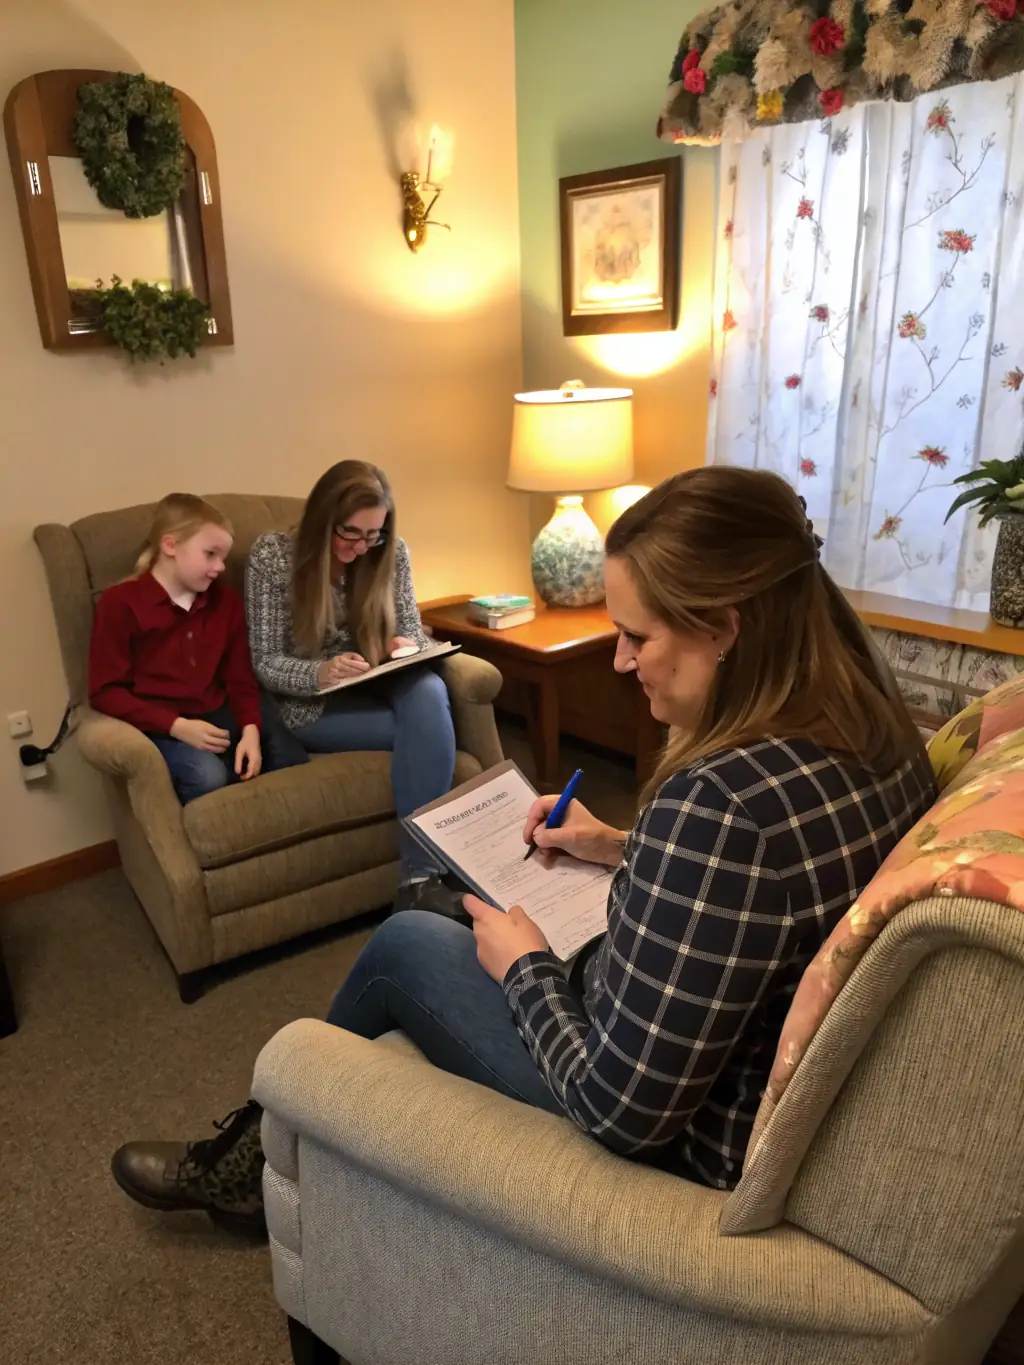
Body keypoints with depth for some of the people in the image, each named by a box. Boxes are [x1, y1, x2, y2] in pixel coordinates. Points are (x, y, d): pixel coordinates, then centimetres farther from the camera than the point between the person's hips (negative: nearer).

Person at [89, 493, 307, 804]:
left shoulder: (225, 599, 8)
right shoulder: (120, 603, -8)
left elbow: (240, 676, 8)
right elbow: (105, 692, -10)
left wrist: (250, 729, -12)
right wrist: (177, 726, -20)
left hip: (217, 715, 5)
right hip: (160, 726, -5)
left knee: (292, 760, -18)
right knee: (207, 777, -33)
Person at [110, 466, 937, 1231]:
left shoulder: (720, 805, -36)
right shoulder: (875, 729, -7)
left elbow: (622, 1111, -28)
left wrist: (524, 968, -12)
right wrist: (624, 851, 5)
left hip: (682, 1148, -8)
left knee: (406, 946, 7)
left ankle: (263, 1156, 37)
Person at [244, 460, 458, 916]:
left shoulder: (391, 554, -1)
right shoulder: (272, 555, -11)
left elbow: (412, 631, 5)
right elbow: (266, 665, -11)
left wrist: (406, 647, -20)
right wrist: (320, 673, -33)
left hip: (377, 689, 4)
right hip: (311, 705, -3)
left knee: (429, 692, -33)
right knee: (432, 725, -28)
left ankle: (419, 877, -33)